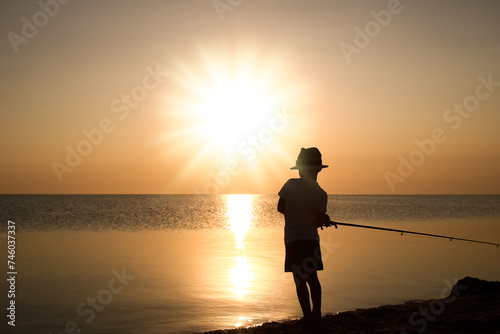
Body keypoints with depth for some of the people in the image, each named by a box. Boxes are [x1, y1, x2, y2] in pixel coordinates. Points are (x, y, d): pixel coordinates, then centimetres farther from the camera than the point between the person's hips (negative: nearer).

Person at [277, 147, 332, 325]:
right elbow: (318, 222, -11)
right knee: (312, 277, 15)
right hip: (311, 238, 2)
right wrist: (324, 219, 11)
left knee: (300, 279, 3)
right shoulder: (320, 194, -6)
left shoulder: (290, 185, -6)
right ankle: (316, 313, 18)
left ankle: (308, 316, 1)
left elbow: (281, 208, 2)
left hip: (293, 239, -2)